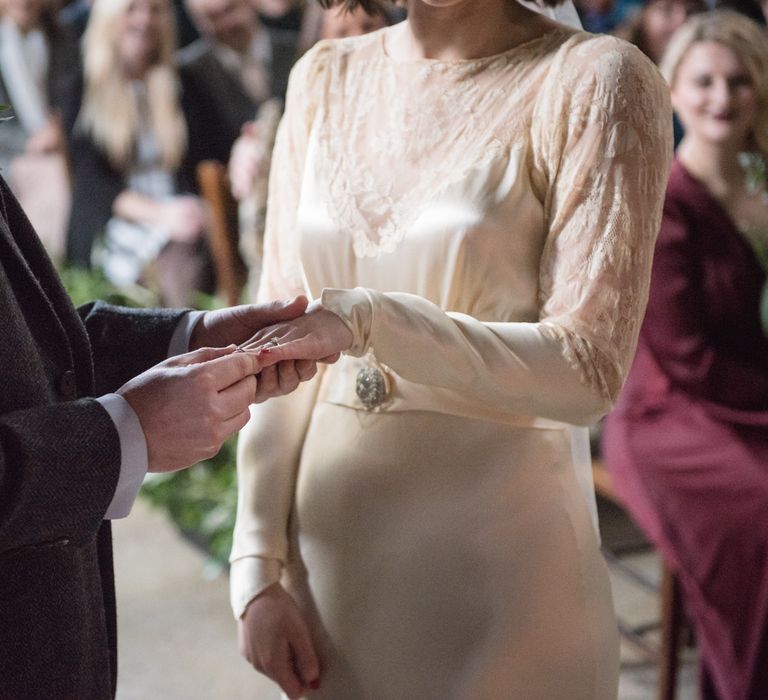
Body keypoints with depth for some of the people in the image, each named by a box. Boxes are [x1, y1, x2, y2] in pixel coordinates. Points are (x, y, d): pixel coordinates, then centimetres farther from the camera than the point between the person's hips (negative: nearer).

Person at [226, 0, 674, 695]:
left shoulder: (595, 79, -10)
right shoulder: (327, 76, 4)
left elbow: (590, 370, -14)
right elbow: (281, 339, 4)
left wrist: (369, 318, -24)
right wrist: (258, 565, 0)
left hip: (498, 551, -4)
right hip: (333, 538, 4)